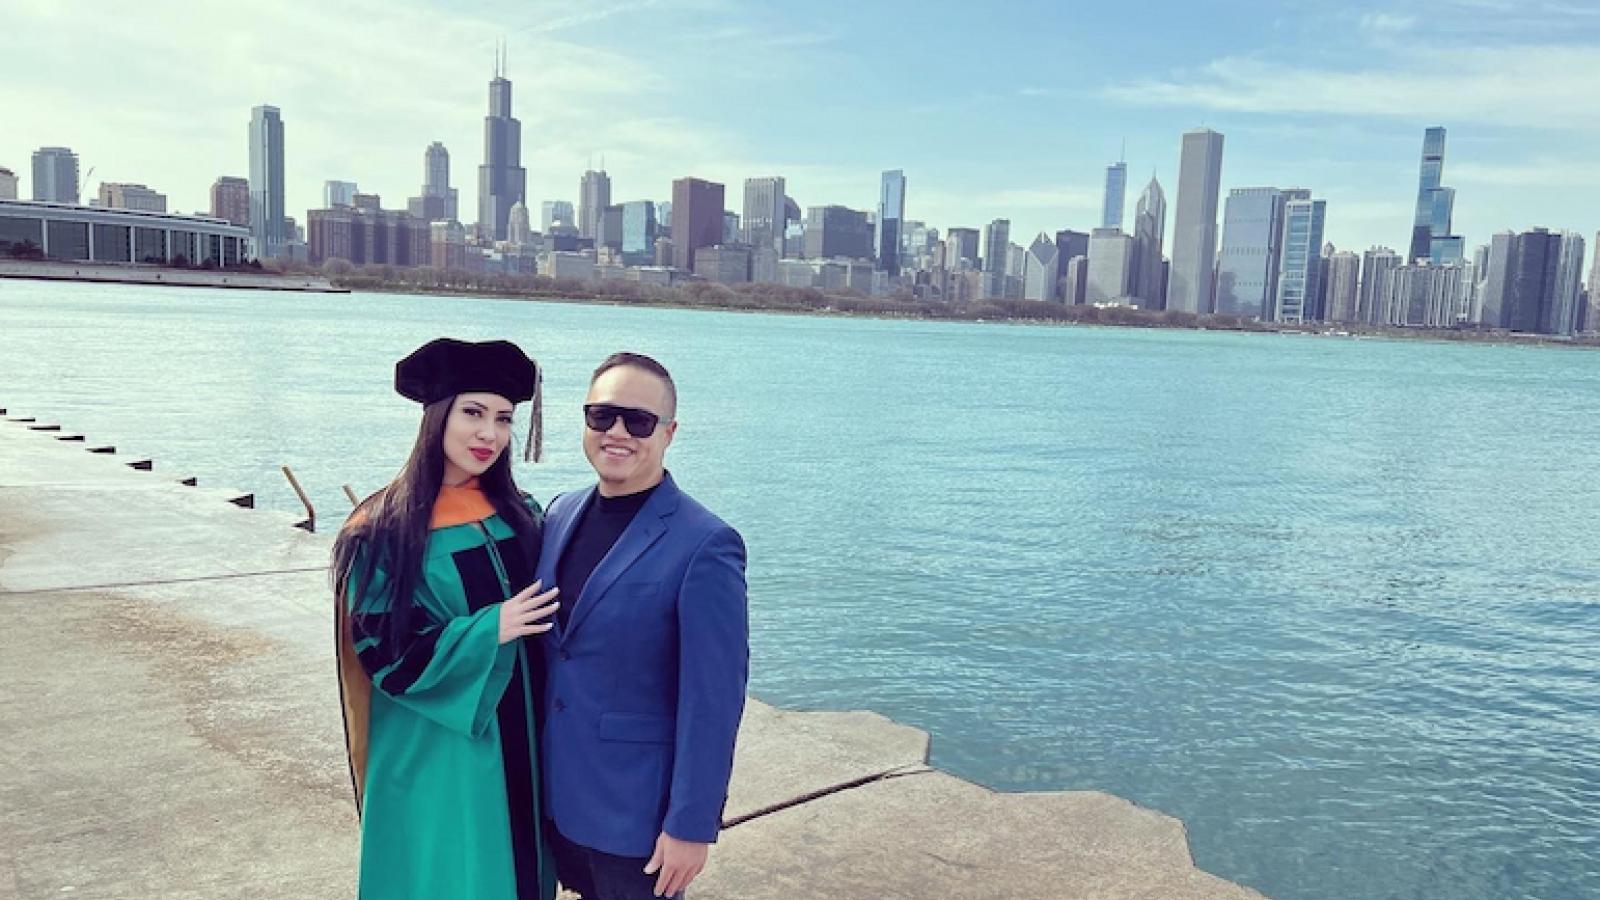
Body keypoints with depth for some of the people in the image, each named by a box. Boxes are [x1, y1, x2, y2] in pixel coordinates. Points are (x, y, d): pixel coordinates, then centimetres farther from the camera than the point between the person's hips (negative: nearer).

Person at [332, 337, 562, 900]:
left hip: (520, 745, 5)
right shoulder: (386, 529, -13)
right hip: (434, 753, -4)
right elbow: (382, 649, -14)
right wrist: (489, 629, -21)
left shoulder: (519, 514, 2)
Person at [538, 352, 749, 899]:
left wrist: (691, 827, -16)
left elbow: (713, 701, -18)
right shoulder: (560, 515, 2)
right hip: (558, 793, 6)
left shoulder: (705, 545, -19)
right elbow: (545, 645, 10)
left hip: (637, 808, -6)